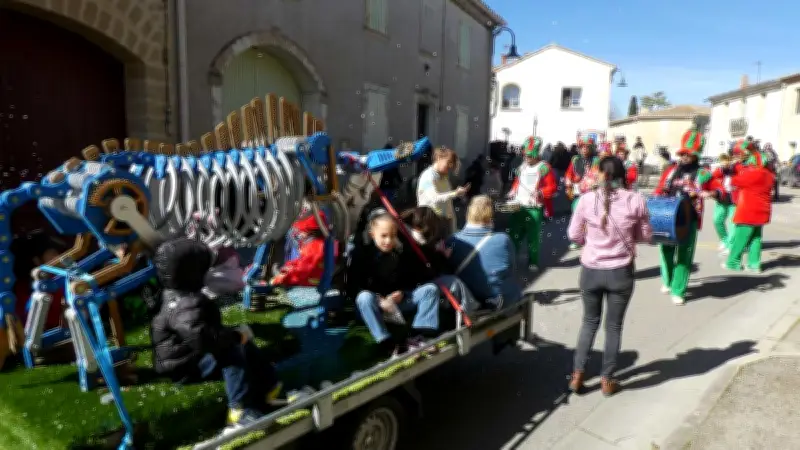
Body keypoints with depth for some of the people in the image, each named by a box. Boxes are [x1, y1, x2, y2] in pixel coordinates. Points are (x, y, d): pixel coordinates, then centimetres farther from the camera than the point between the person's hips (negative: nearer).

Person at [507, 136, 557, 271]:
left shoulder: (544, 168, -8)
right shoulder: (522, 166, 11)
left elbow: (553, 187, -9)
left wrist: (540, 193, -24)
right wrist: (512, 193, 8)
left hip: (535, 208, -5)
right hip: (519, 206, 5)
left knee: (532, 236, 3)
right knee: (515, 233, 7)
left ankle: (533, 261, 16)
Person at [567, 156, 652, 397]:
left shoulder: (587, 199, -9)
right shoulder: (636, 200, -9)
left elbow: (574, 234, -1)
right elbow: (646, 235, 2)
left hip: (591, 270, 1)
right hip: (621, 272, 0)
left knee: (589, 322, 19)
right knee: (614, 326, 14)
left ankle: (577, 375, 21)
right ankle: (607, 379, 24)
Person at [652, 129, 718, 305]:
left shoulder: (703, 174, 1)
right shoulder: (671, 170, 9)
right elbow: (659, 191, 15)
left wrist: (711, 193, -21)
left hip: (689, 221, -3)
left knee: (684, 256, 0)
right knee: (666, 251, 12)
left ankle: (678, 291, 8)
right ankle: (667, 281, 35)